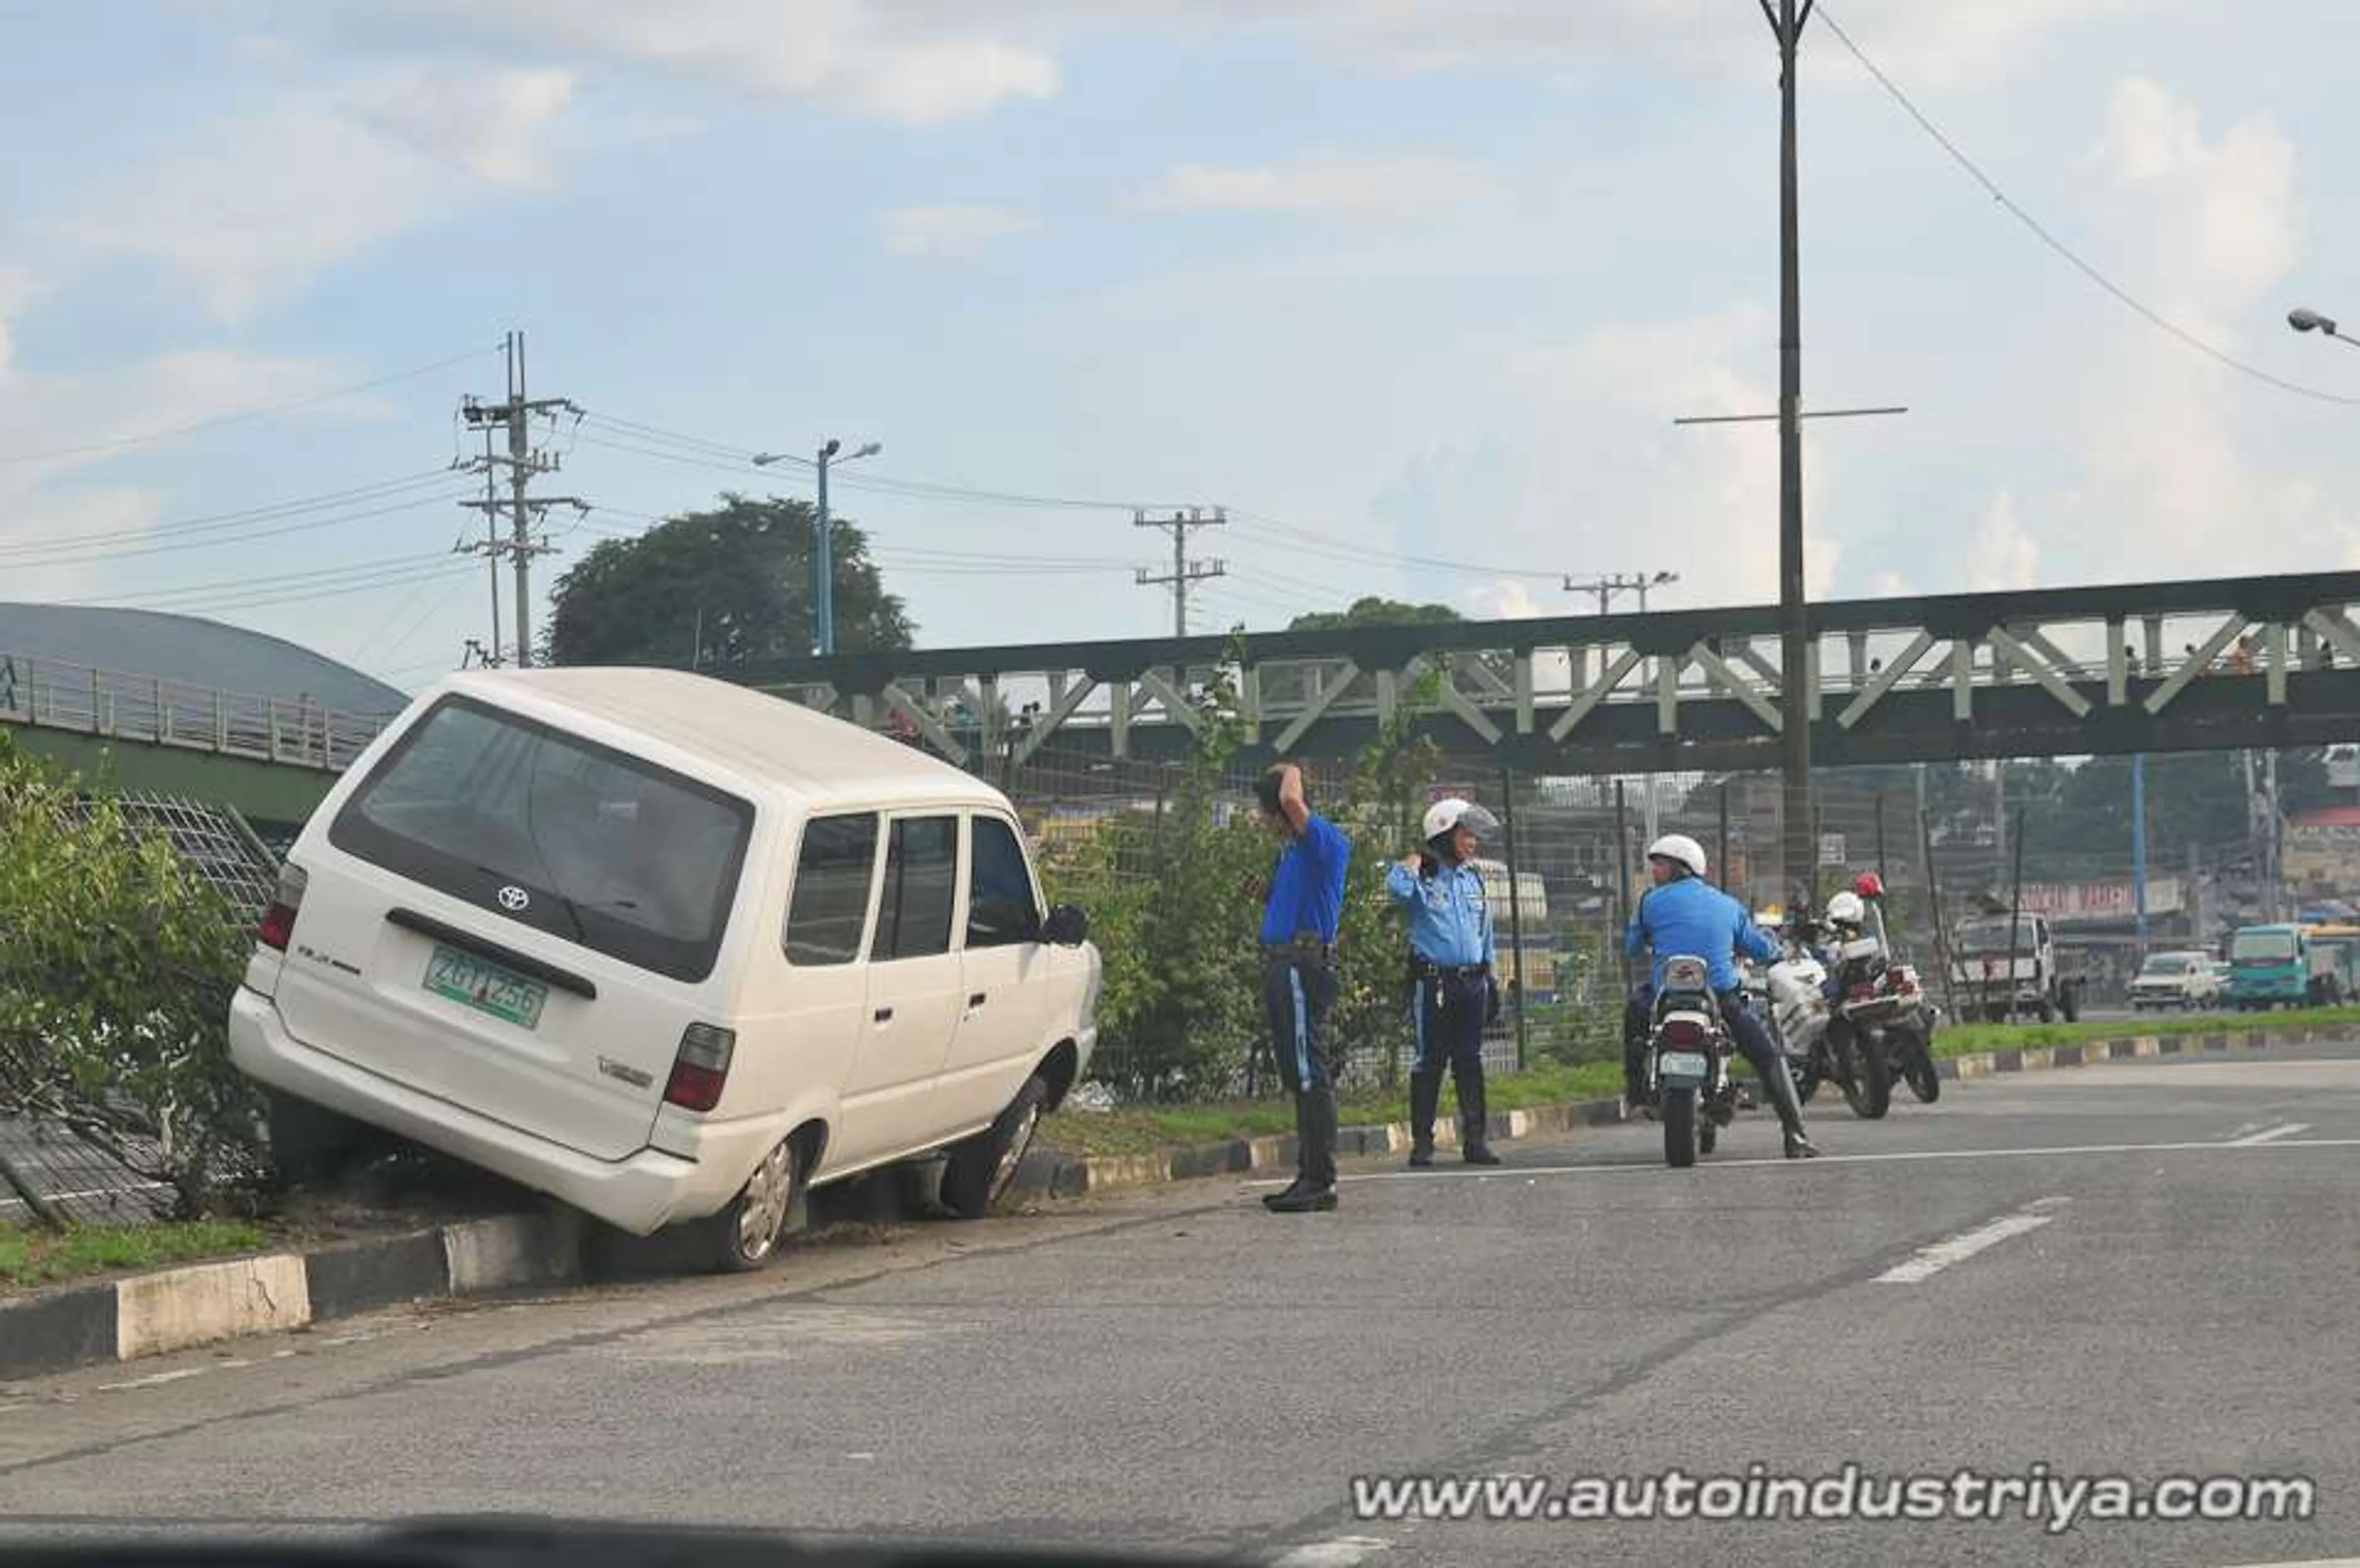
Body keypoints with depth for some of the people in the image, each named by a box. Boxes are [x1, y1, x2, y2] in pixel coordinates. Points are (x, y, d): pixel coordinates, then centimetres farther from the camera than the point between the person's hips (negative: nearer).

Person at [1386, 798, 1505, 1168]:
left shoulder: (1474, 879, 16)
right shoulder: (1423, 877, -3)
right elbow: (1397, 887, -28)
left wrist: (1492, 979, 18)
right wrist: (1415, 861, -10)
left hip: (1473, 982, 5)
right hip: (1433, 981, -5)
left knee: (1470, 1061, 5)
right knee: (1429, 1062, -2)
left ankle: (1476, 1138, 7)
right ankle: (1422, 1141, 2)